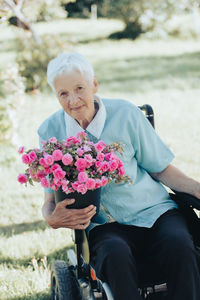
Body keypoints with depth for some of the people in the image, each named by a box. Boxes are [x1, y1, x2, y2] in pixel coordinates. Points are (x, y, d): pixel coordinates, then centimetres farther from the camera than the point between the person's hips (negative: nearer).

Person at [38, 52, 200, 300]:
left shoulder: (125, 114, 0)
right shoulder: (50, 131, 4)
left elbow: (161, 169, 9)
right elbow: (50, 200, 9)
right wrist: (53, 219, -15)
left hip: (153, 212, 0)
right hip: (104, 225, 0)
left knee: (178, 245, -32)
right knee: (116, 255, -35)